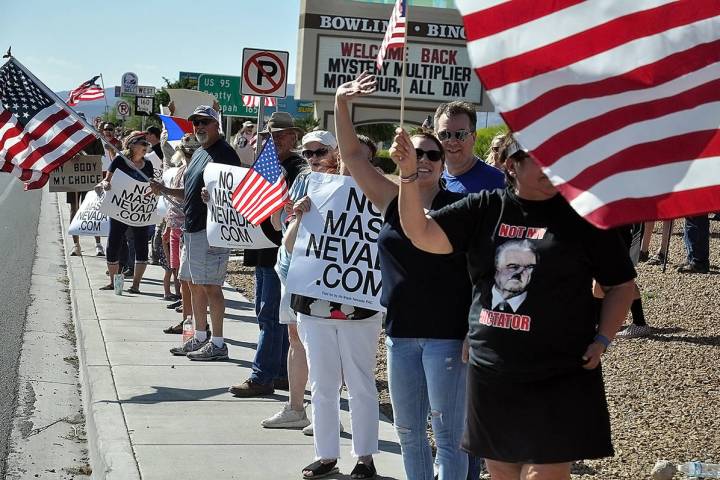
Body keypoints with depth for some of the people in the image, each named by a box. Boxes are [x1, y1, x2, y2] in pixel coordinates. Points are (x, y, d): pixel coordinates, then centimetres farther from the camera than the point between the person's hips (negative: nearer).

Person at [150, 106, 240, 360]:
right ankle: (199, 338, 23)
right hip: (192, 227, 10)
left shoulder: (225, 153, -10)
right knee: (194, 284, 14)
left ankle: (217, 344, -2)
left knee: (210, 286, -8)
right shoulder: (198, 153, 19)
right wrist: (164, 190, 15)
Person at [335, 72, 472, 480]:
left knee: (448, 432, 1)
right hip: (401, 332, 5)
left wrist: (474, 332, -12)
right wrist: (341, 104, -12)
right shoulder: (392, 201, 6)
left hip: (447, 334, -5)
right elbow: (353, 155, 1)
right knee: (408, 430, 15)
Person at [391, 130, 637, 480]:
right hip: (490, 374, 4)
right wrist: (409, 175, -15)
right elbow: (423, 235, -4)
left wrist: (601, 340, -7)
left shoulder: (582, 216, -2)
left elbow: (621, 285, 4)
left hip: (562, 379, -3)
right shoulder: (484, 209, 4)